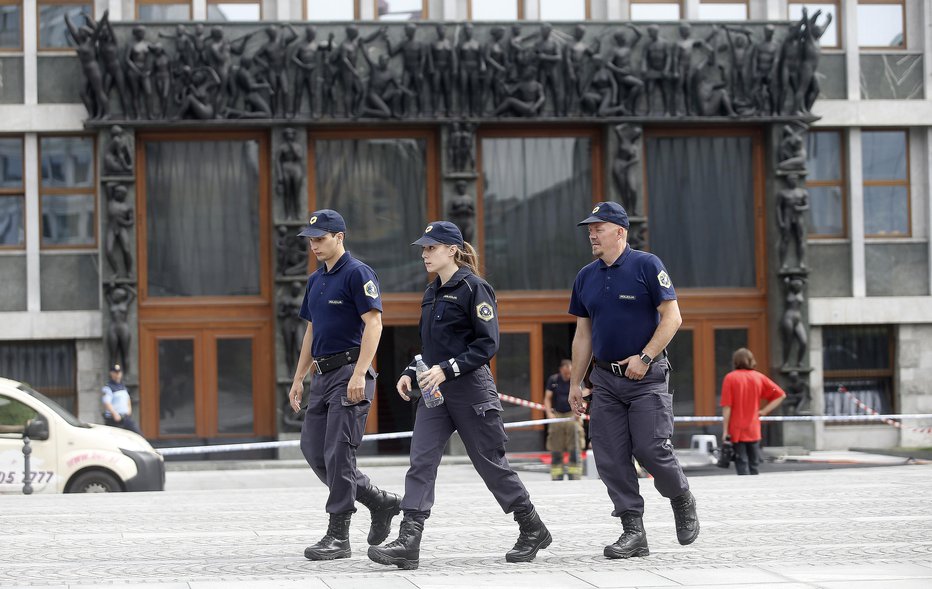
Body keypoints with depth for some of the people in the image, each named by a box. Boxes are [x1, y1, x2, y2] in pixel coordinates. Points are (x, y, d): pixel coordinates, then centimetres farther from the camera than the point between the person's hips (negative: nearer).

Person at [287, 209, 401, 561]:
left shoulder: (357, 274, -9)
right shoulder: (315, 281, 17)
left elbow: (373, 323, -16)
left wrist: (359, 374, -24)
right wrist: (299, 378, 19)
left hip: (349, 374, -9)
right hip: (323, 375, 9)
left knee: (338, 452, -9)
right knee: (313, 450, 8)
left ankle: (338, 537, -4)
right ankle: (380, 502, 20)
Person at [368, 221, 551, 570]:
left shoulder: (473, 287, -11)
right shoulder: (432, 294, 14)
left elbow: (488, 344, -15)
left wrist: (448, 369, -21)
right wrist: (410, 372, 7)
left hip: (470, 388, -7)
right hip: (435, 391, 7)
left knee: (490, 463, 3)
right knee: (420, 462, -6)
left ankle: (533, 531, 21)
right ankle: (408, 543, -13)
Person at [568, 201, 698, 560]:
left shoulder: (647, 265, -5)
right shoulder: (586, 277, 11)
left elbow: (672, 317, -9)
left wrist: (644, 358, -17)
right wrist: (576, 384, 12)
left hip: (647, 376, -6)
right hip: (605, 378, 6)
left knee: (650, 449, -12)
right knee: (611, 458, -1)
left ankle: (682, 499, 17)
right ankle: (633, 532, 4)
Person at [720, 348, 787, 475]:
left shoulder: (730, 378, -6)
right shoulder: (759, 377, 4)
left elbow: (726, 407, -10)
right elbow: (780, 395, 5)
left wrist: (725, 431, -7)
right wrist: (763, 411, 4)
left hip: (736, 431, -3)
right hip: (754, 431, 3)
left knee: (742, 466, -4)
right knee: (754, 466, 12)